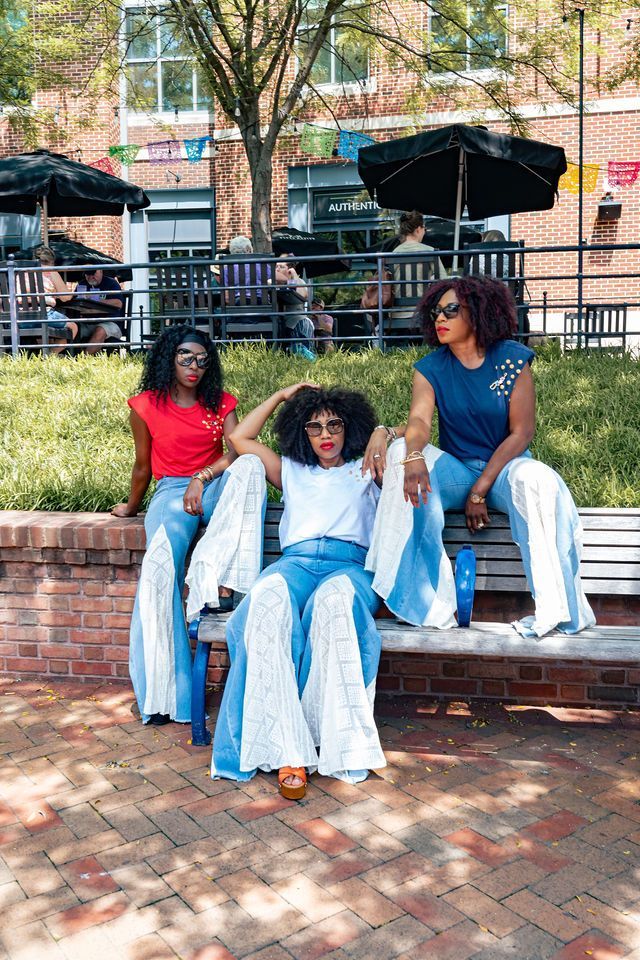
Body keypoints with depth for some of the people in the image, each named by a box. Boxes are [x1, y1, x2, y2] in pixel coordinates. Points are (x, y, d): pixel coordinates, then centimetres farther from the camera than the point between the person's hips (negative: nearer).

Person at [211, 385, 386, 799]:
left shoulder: (365, 471, 28)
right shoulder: (291, 471, 34)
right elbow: (240, 438, 35)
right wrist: (282, 395, 37)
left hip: (349, 565, -1)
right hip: (295, 562, 1)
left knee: (334, 599, -42)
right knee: (269, 597, -39)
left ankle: (336, 739, -38)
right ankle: (289, 751, -42)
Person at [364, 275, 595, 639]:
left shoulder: (512, 359, -6)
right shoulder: (431, 368, 0)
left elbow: (522, 432, -10)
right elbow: (419, 420, -17)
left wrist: (480, 491, -16)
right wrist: (414, 454, -42)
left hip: (504, 466, -2)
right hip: (455, 469, 2)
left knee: (536, 480, -36)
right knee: (401, 452, -26)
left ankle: (556, 610, -27)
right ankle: (426, 601, -26)